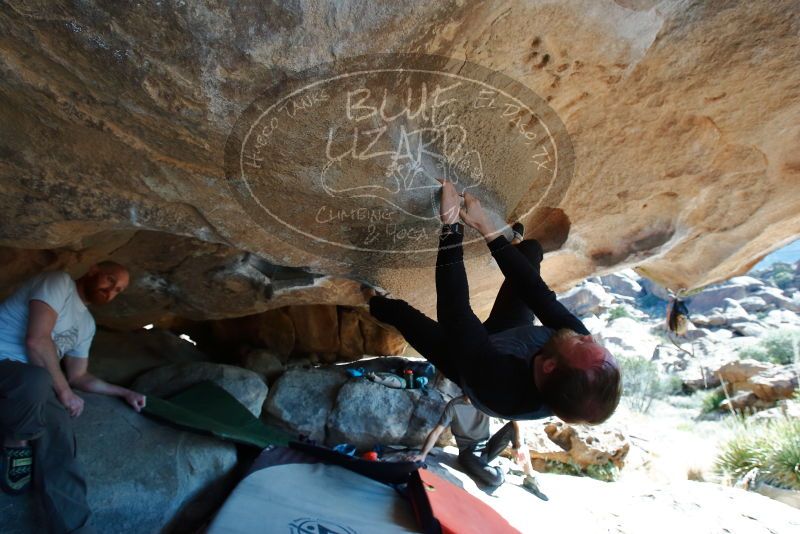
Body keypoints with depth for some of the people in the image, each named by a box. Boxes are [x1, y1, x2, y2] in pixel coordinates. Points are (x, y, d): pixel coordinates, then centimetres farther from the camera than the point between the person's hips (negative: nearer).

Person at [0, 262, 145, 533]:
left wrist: (124, 392, 19)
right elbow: (36, 340, -20)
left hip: (29, 379, 8)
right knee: (36, 381, -40)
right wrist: (64, 391, -15)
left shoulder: (87, 324, 17)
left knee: (57, 429, -20)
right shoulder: (59, 282, -9)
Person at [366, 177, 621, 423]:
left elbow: (455, 311, -45)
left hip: (469, 359, -3)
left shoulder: (499, 384, -49)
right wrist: (487, 228, -28)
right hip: (507, 334, 4)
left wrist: (450, 225, -42)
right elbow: (538, 292, -30)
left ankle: (375, 303, 42)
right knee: (530, 248, 3)